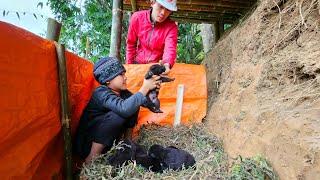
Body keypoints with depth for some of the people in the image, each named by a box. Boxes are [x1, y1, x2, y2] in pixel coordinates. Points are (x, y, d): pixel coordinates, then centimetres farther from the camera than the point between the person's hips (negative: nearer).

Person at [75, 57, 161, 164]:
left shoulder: (122, 92, -3)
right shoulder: (101, 93, -26)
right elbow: (124, 108, -44)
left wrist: (151, 88, -21)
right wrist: (145, 88, -35)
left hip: (108, 141, 7)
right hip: (87, 144, -7)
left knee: (133, 104, -7)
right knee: (119, 115, -32)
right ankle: (91, 158, -17)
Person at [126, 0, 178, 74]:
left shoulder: (171, 27, -18)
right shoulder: (137, 17, -14)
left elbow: (170, 49, -33)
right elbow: (131, 44, -4)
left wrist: (167, 64, -55)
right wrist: (129, 65, -1)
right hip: (138, 63, 2)